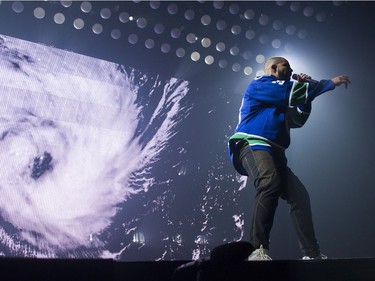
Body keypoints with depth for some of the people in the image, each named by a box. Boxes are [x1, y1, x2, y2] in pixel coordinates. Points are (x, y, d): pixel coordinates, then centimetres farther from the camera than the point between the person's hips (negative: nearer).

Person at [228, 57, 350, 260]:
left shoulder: (279, 101, 32)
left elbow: (298, 120, 28)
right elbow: (290, 91, -7)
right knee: (270, 183, -36)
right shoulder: (260, 84, 5)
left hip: (273, 153, 9)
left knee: (300, 196, -1)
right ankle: (258, 249, -39)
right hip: (253, 145, -9)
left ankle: (312, 254, 3)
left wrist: (304, 93, 17)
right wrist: (330, 83, 1)